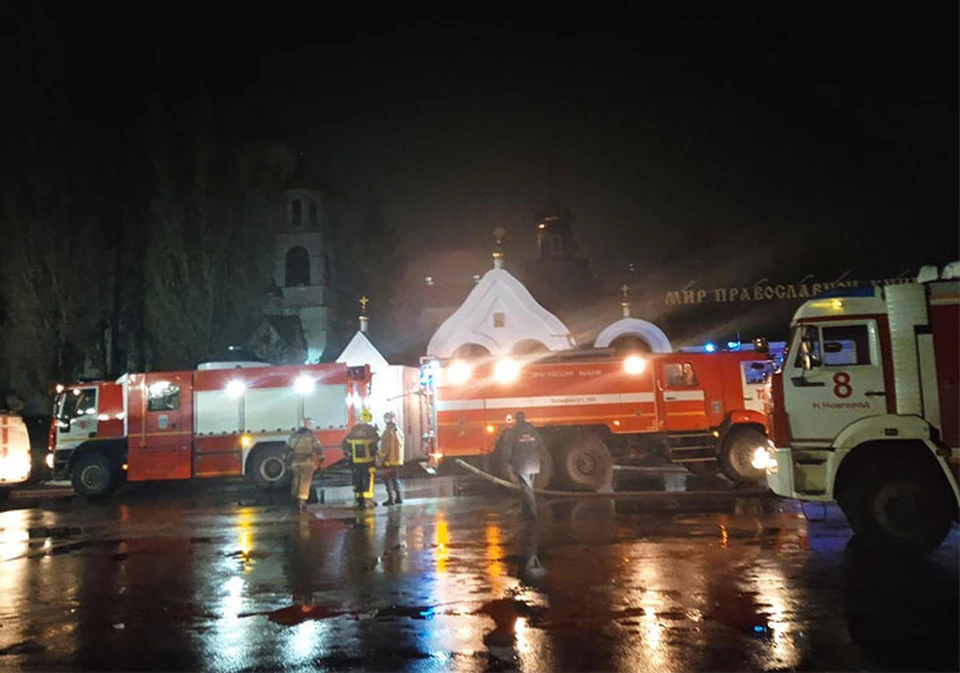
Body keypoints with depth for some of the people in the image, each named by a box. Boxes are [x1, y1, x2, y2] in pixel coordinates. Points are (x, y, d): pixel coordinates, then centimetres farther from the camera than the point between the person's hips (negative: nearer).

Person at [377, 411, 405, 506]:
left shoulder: (388, 431, -15)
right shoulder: (399, 431, 11)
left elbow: (385, 448, -18)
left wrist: (381, 459, -12)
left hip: (389, 460, -8)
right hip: (398, 459, 8)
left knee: (387, 479, -3)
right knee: (395, 478, 16)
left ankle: (391, 498, -6)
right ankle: (398, 497, 18)